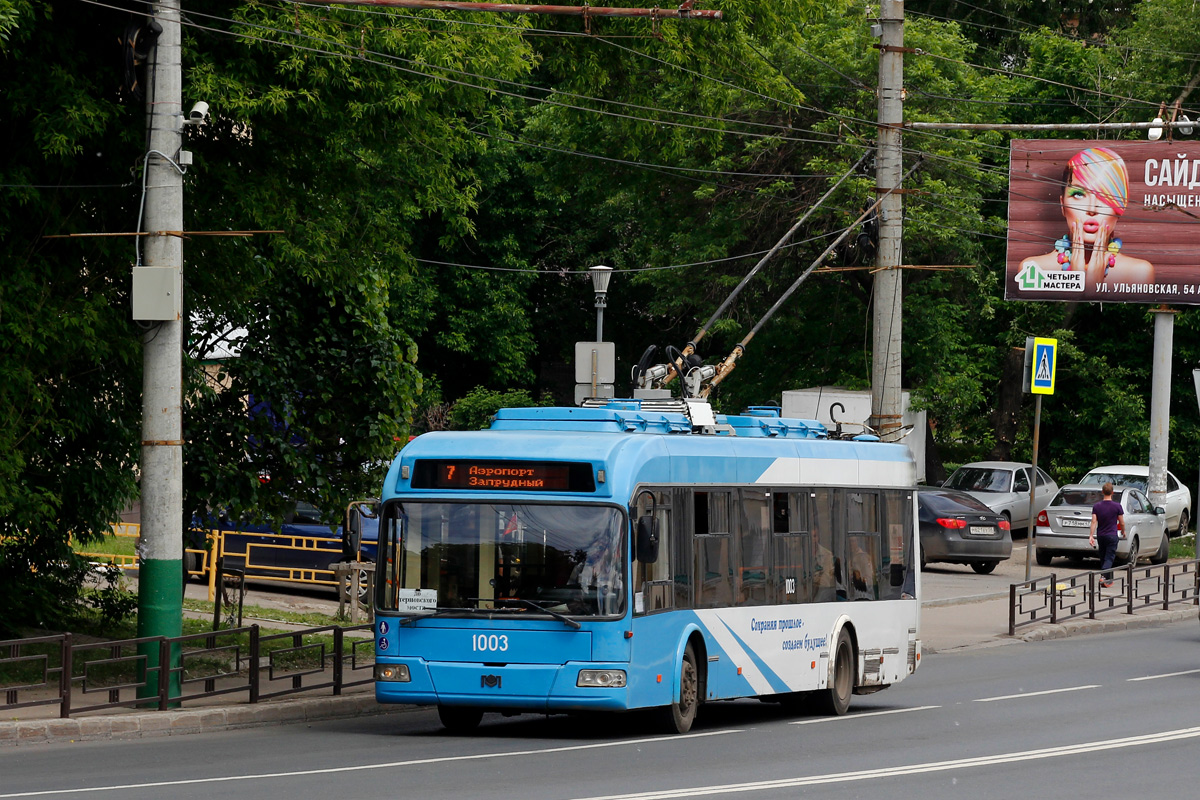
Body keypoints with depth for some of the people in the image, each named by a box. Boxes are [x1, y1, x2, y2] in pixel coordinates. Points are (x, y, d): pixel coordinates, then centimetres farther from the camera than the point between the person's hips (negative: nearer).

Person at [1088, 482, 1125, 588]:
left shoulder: (1096, 506, -1)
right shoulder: (1117, 506, -8)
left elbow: (1094, 522, -7)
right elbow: (1121, 523, -1)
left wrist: (1091, 536, -8)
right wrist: (1123, 532, 17)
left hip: (1100, 536, 3)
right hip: (1112, 535, -3)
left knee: (1103, 558, 15)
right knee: (1109, 558, -4)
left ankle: (1108, 580, 24)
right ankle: (1104, 577, -25)